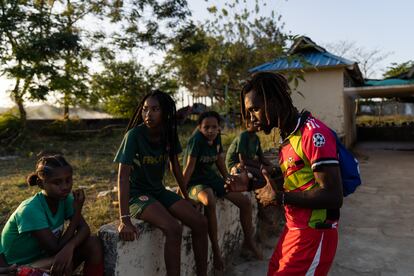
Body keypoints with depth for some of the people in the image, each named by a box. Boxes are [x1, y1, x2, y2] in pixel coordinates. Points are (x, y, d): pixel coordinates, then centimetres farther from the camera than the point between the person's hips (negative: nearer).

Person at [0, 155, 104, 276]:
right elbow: (56, 248, -28)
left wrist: (69, 247, -37)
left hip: (44, 256, 6)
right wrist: (77, 211, -25)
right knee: (63, 264, -33)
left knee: (93, 243, -14)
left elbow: (84, 228, -16)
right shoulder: (30, 210, -29)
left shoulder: (65, 198, -10)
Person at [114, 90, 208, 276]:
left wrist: (186, 197, 11)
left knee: (200, 223, -9)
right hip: (137, 194, -5)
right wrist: (124, 219, -32)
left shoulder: (169, 133, -5)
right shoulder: (134, 135, -21)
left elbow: (175, 166, 8)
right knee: (174, 229, -29)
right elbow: (123, 176, -26)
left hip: (159, 191, 6)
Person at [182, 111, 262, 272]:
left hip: (211, 177, 7)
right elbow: (190, 166, -22)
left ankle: (248, 240, 23)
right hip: (195, 181, -7)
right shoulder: (196, 139, -20)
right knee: (209, 202, -41)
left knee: (245, 202, 0)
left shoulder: (217, 138, 0)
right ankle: (215, 249, -23)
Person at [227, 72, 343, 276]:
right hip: (293, 229, 8)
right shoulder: (287, 135, 9)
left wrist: (279, 198, -18)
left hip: (314, 234, -8)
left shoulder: (314, 133, -20)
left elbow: (333, 196, -23)